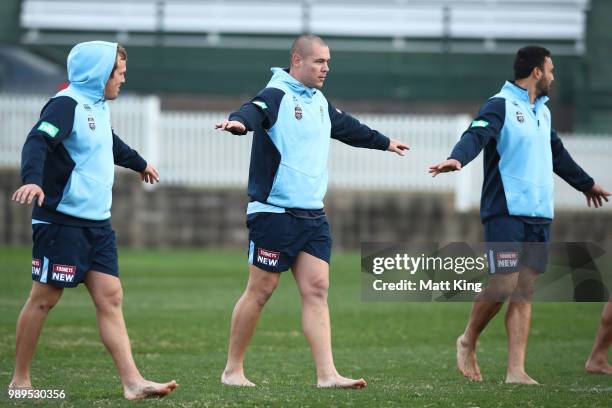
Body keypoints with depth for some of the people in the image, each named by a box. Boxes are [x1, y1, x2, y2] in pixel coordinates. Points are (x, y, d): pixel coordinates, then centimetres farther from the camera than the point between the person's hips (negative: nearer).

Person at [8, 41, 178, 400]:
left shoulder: (99, 107, 17)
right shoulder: (66, 104, -12)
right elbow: (38, 142, -29)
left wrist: (139, 164, 57)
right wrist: (33, 179, -48)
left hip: (98, 224, 8)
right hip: (62, 221, -8)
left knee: (110, 298, -2)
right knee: (44, 299, 0)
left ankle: (133, 382, -9)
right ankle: (20, 380, 11)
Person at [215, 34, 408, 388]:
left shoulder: (320, 102, 17)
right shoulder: (275, 96, -9)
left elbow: (349, 128, 37)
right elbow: (253, 112, -31)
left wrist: (383, 143, 52)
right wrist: (239, 121, -55)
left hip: (313, 216, 7)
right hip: (274, 213, -7)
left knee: (317, 289, -3)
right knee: (260, 291, -2)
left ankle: (327, 374, -9)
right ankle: (233, 369, 11)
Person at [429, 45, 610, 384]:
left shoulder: (542, 112, 21)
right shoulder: (500, 106, -5)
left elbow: (558, 154, 37)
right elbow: (477, 135, -23)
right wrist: (457, 159, -45)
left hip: (539, 216, 7)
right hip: (505, 212, -7)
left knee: (524, 292, 1)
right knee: (504, 285, -12)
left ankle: (516, 370, -1)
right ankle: (468, 343, 13)